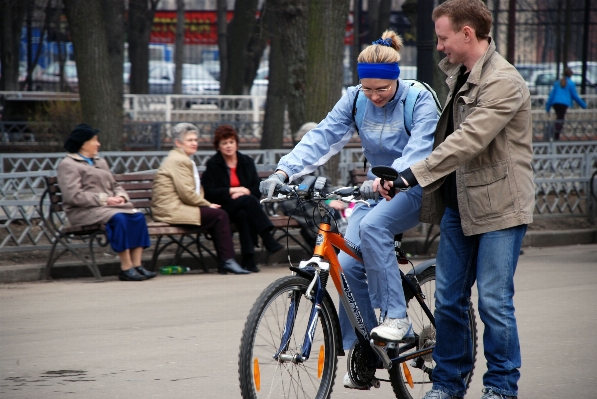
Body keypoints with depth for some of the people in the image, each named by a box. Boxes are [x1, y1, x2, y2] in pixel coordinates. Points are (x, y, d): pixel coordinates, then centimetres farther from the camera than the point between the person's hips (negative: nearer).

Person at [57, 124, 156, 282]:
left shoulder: (100, 162, 25)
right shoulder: (67, 165, -2)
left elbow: (115, 185, 25)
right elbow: (73, 196, -14)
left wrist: (120, 196, 0)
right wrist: (104, 199, -17)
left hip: (110, 206, 7)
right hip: (84, 211, -7)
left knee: (138, 216, -20)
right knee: (118, 218, -34)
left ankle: (137, 265, -25)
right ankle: (126, 269, -32)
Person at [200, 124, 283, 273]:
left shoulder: (247, 162, 15)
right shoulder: (213, 165, 5)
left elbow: (257, 190, 9)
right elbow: (209, 193, -4)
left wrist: (242, 193, -11)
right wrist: (232, 191, -11)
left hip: (245, 207, 2)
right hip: (224, 207, -2)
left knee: (244, 215, -36)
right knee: (248, 200, -33)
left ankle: (248, 259, -41)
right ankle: (268, 240, -42)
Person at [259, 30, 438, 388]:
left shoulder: (420, 101, -16)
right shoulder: (355, 100, -3)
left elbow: (418, 150, -30)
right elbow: (322, 137, -12)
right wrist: (284, 171, -27)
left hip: (415, 188, -5)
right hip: (378, 190, 5)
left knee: (372, 226, -34)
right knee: (347, 264, -13)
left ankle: (396, 316, -25)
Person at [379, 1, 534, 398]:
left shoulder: (503, 82, -17)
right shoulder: (460, 74, 13)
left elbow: (470, 139, -27)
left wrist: (414, 174, -30)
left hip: (499, 206, -8)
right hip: (459, 205, 8)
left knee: (494, 301, -4)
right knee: (448, 299, 9)